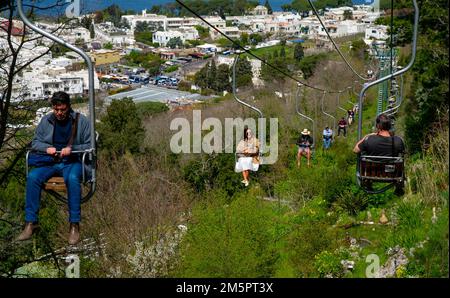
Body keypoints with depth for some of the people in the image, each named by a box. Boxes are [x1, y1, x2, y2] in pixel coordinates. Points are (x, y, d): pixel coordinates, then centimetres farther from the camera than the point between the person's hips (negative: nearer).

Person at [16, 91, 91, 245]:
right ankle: (31, 222, -20)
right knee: (32, 177, -27)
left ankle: (74, 224, -31)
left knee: (73, 179, -38)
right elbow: (35, 142, 10)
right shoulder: (46, 120, 6)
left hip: (72, 162, -3)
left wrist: (71, 149, -18)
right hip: (50, 162, 3)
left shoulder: (81, 121, -2)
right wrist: (47, 148, -12)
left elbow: (90, 146, -1)